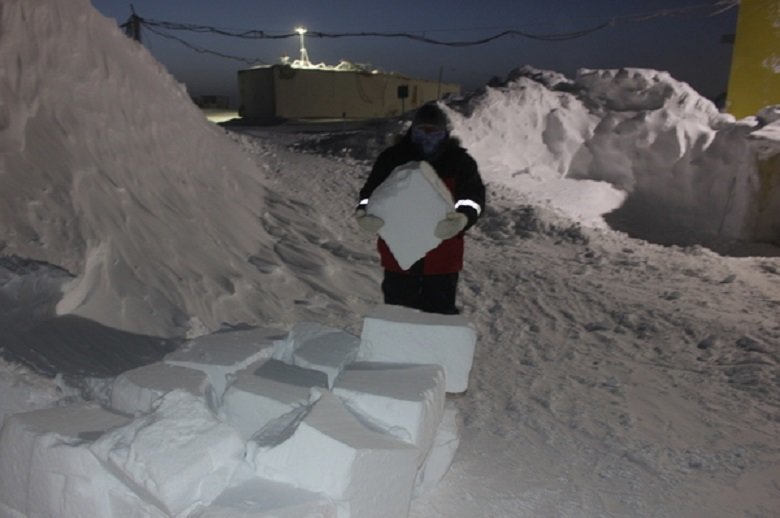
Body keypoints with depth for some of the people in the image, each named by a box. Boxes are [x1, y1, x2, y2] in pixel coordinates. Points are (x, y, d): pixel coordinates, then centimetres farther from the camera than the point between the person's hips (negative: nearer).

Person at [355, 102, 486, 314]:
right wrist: (364, 211, -34)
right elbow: (371, 192, -8)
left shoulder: (461, 161, -3)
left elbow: (473, 196, -16)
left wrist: (464, 217, -41)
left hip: (442, 260, 0)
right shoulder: (392, 158, -2)